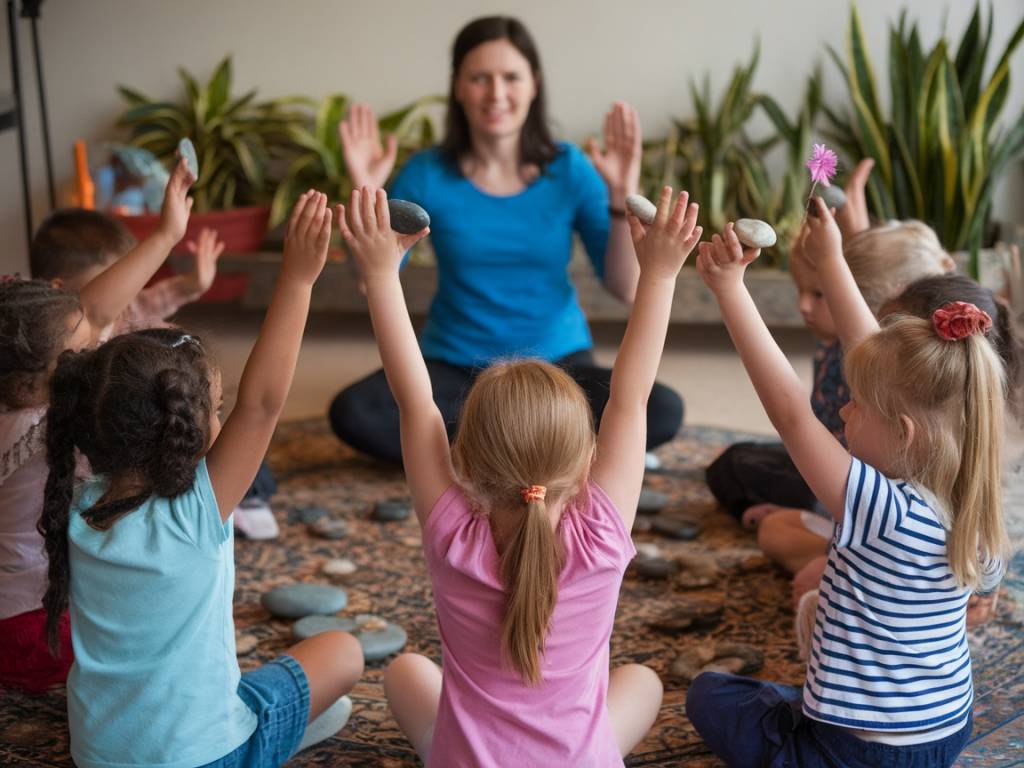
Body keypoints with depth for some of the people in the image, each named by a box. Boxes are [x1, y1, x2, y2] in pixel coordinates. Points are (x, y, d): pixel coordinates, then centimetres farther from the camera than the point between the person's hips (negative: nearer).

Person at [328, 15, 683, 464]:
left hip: (557, 364, 0)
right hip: (454, 366, 0)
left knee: (663, 411, -27)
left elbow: (626, 288, -10)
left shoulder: (569, 169, -6)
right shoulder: (427, 174, -6)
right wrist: (366, 194, -20)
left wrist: (622, 194, -23)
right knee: (352, 413, -29)